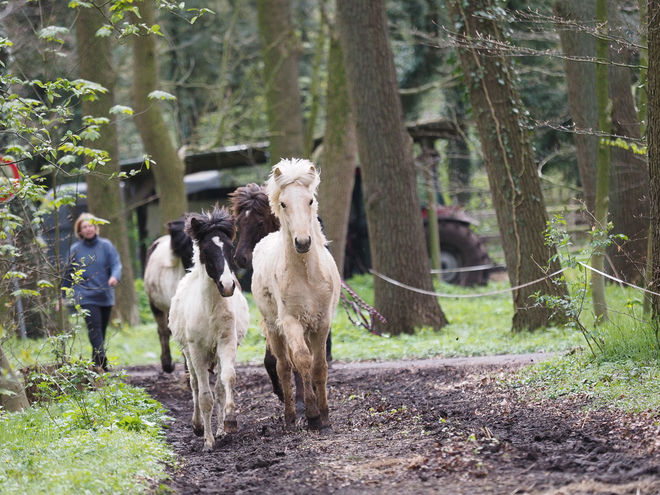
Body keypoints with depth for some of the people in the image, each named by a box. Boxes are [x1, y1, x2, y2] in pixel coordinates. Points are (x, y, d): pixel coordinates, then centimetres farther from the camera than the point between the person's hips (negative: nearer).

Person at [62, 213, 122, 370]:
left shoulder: (106, 245, 4)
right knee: (94, 326, -18)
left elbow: (116, 264, -2)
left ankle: (98, 363, 15)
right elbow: (68, 274, 12)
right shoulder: (75, 250, 5)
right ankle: (101, 358, -30)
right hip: (86, 296, -2)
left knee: (101, 329, 7)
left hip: (105, 296, 2)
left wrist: (115, 276, -25)